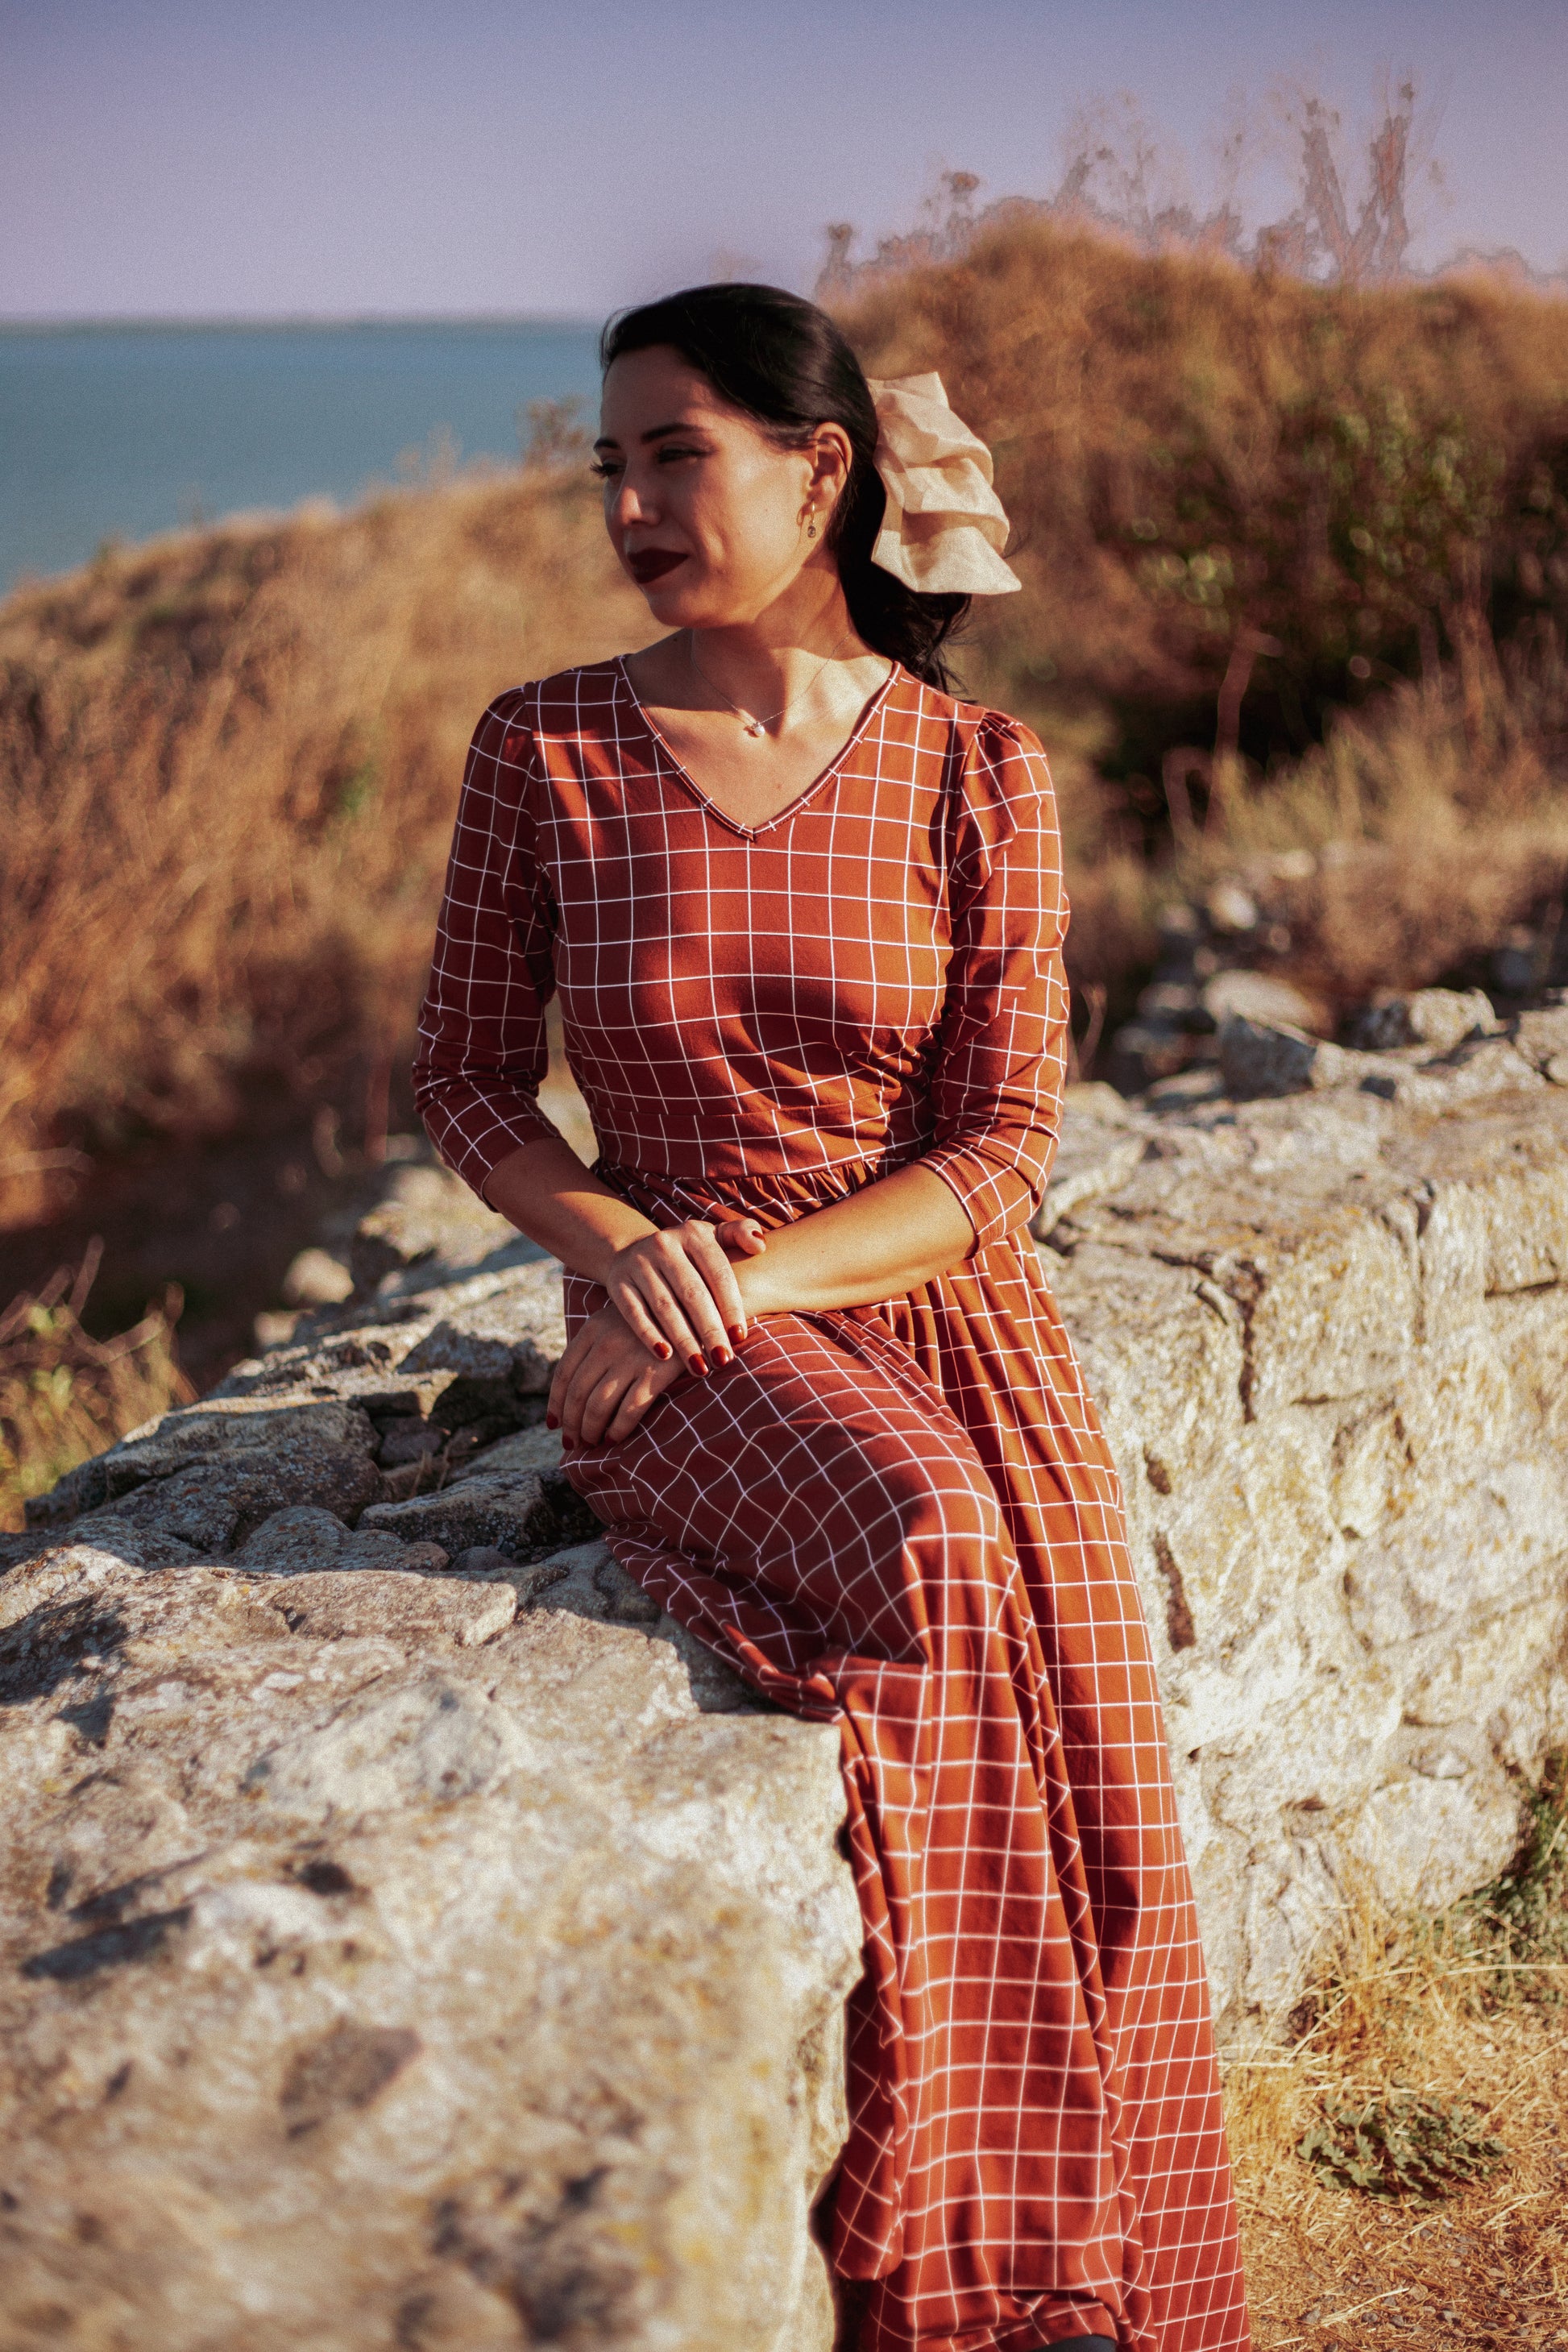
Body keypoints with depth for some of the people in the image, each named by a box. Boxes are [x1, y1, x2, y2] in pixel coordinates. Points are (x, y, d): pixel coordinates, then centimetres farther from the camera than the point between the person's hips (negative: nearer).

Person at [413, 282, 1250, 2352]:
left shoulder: (977, 776, 1)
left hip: (941, 1314, 2)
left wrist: (742, 1274, -15)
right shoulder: (544, 750, 1)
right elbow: (466, 1076, 6)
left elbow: (1000, 1153, -3)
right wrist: (619, 1243, -12)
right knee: (925, 1560, -30)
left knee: (1072, 1828, -13)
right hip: (681, 1330, -1)